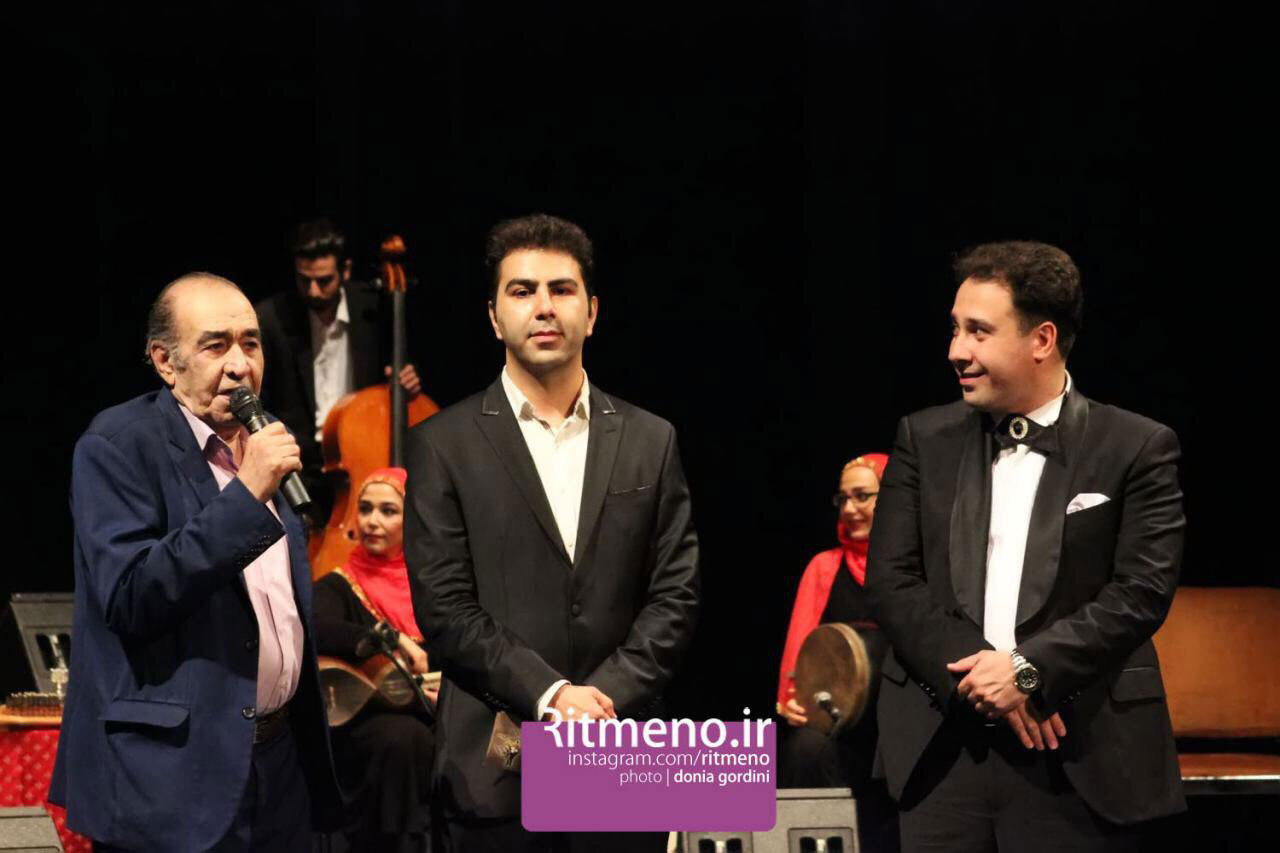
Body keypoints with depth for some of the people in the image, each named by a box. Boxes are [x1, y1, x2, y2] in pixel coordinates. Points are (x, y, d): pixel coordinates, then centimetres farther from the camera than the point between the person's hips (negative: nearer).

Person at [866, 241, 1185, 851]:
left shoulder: (1136, 448, 1)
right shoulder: (925, 440, 10)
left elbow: (1142, 591, -6)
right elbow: (890, 581, 3)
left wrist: (1029, 670, -15)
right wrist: (976, 675, -10)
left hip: (1077, 758, -2)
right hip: (942, 749, 2)